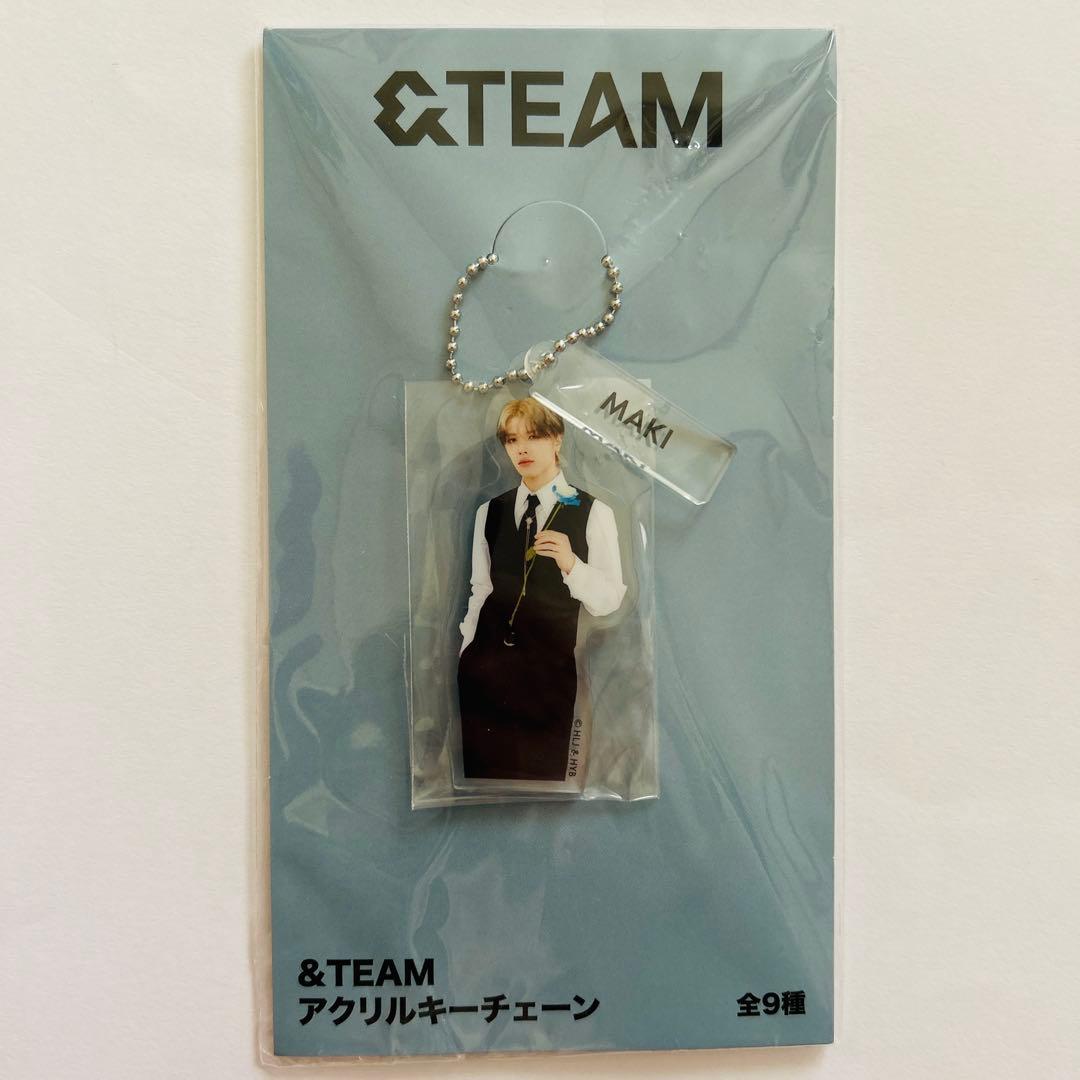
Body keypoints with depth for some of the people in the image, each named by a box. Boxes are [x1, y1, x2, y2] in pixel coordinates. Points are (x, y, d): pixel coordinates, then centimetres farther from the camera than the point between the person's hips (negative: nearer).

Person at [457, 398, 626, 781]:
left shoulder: (593, 512, -5)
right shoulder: (489, 511, 6)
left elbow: (609, 601, -8)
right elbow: (480, 589, 12)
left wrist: (571, 563, -24)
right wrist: (466, 653, 11)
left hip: (550, 667, -3)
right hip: (486, 664, 3)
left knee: (542, 770, 9)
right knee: (482, 768, 13)